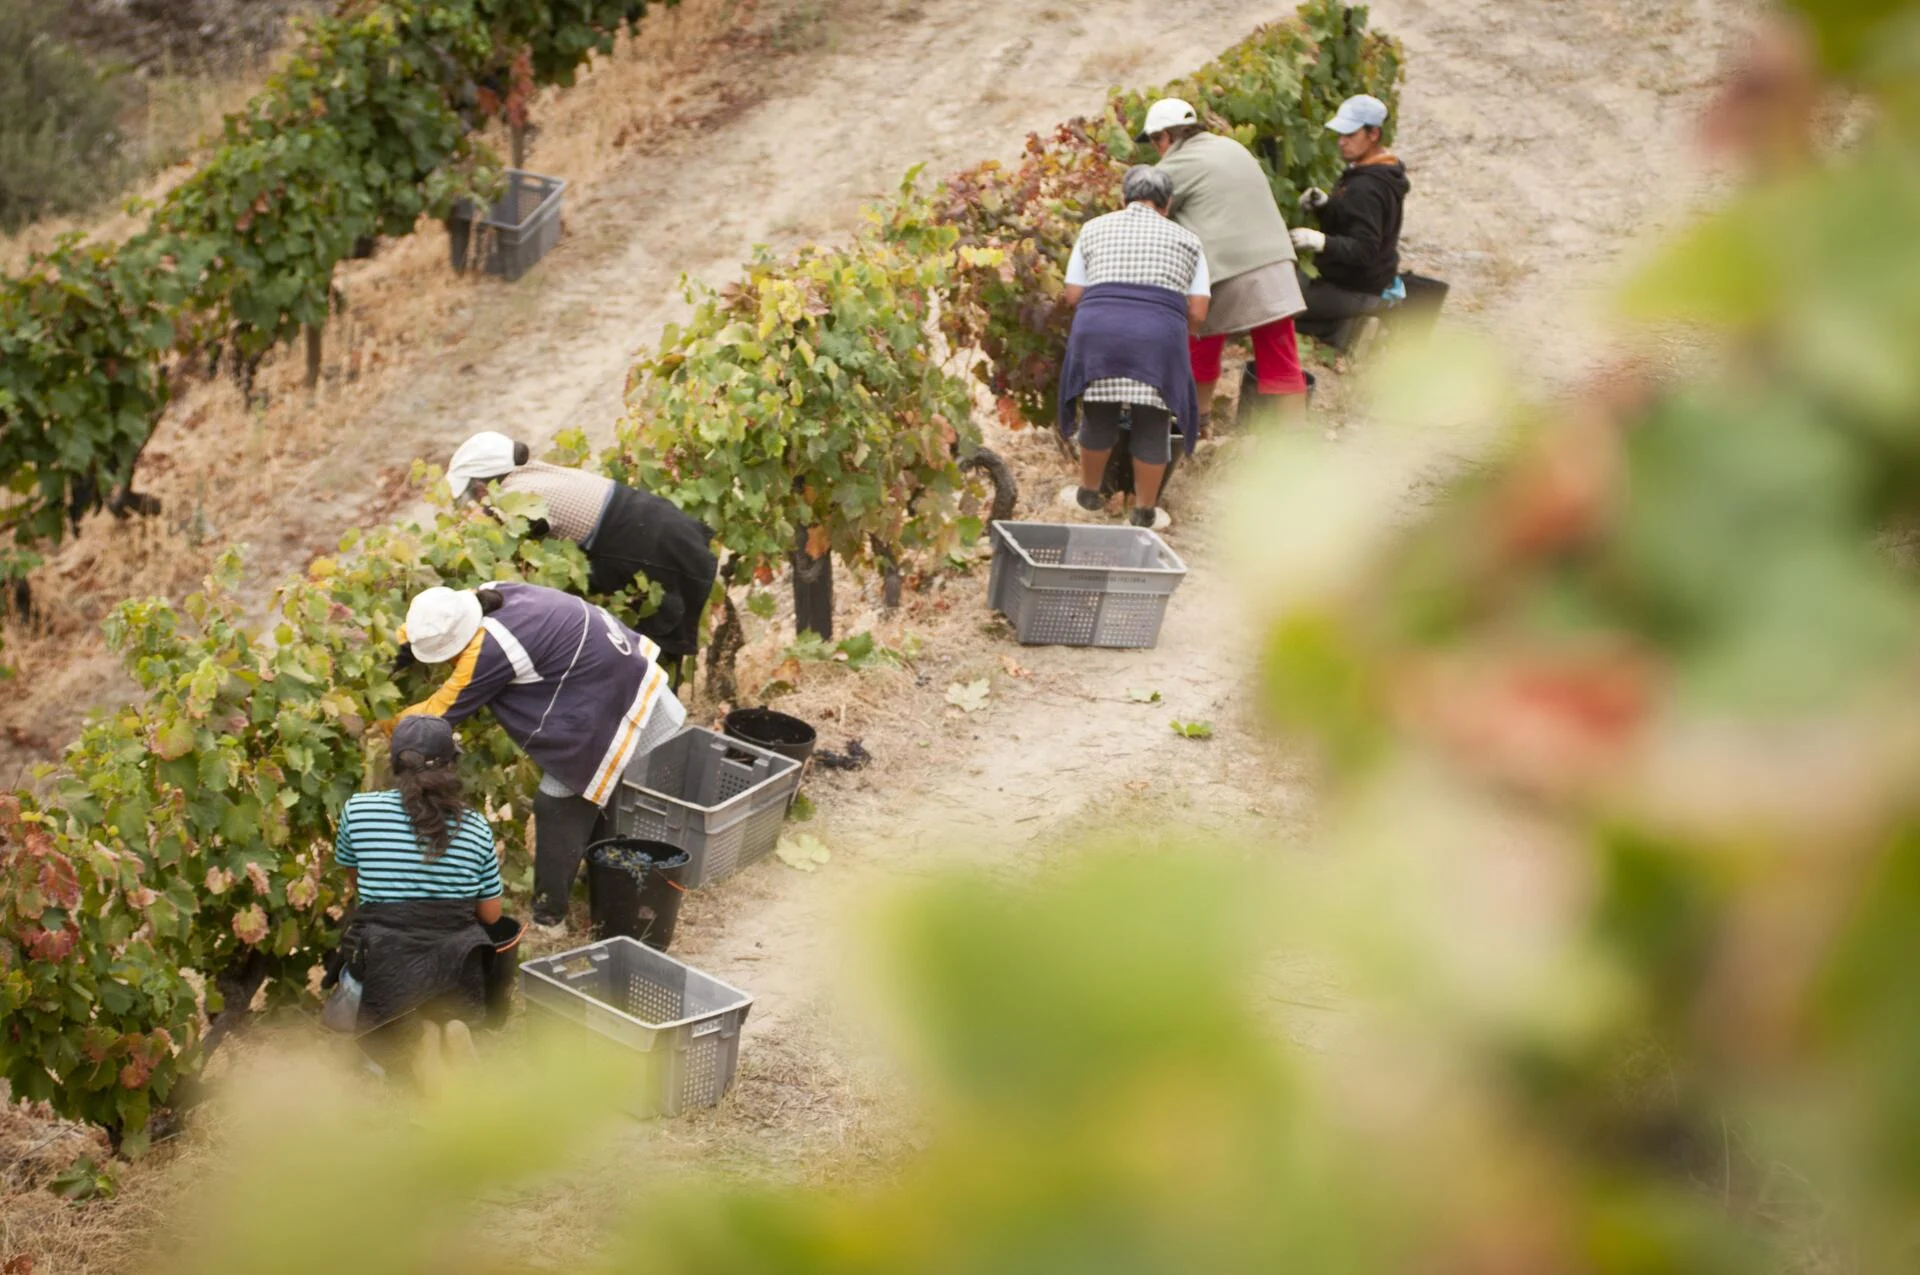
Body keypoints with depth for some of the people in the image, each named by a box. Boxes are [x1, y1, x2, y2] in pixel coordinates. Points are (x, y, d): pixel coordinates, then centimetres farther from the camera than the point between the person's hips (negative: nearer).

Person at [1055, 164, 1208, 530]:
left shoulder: (1094, 229, 18)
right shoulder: (1186, 240, 17)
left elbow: (1073, 295, 13)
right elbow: (1197, 312, 10)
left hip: (1098, 332, 1)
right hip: (1159, 335, -1)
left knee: (1099, 414, 17)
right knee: (1152, 425, 11)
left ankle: (1089, 492, 33)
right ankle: (1145, 510, 18)